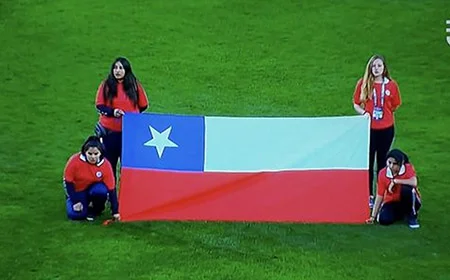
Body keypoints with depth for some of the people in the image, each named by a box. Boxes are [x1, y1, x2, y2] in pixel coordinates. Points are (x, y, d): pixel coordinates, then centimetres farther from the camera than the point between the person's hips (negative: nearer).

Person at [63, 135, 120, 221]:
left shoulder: (106, 165, -24)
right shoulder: (75, 160, -26)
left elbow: (111, 189, -19)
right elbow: (68, 181, -14)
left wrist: (115, 211, -20)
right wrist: (75, 201, -16)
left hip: (94, 188, 0)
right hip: (76, 191, 0)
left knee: (101, 191, -35)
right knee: (75, 214, -20)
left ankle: (95, 210, -4)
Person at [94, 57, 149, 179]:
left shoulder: (135, 85, 0)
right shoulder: (106, 85, -1)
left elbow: (143, 106, 8)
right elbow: (99, 105, -2)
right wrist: (112, 112, -18)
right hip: (109, 131, 1)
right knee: (109, 162, 9)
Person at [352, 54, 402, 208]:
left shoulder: (391, 85, -2)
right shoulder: (363, 83, -3)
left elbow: (395, 105, 8)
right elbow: (356, 104, 1)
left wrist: (386, 113, -2)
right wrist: (364, 113, -15)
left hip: (386, 128, 1)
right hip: (368, 128, -1)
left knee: (382, 161, 12)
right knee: (368, 162, 5)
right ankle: (369, 195, 16)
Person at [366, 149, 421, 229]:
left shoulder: (408, 168, -17)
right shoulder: (382, 173, -10)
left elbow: (414, 182, -39)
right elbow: (380, 195, -7)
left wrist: (395, 181, -31)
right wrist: (373, 216, -9)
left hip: (409, 202, -3)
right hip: (392, 202, 3)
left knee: (407, 188, -34)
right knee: (384, 220, -25)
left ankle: (412, 216, -9)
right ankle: (401, 214, 11)